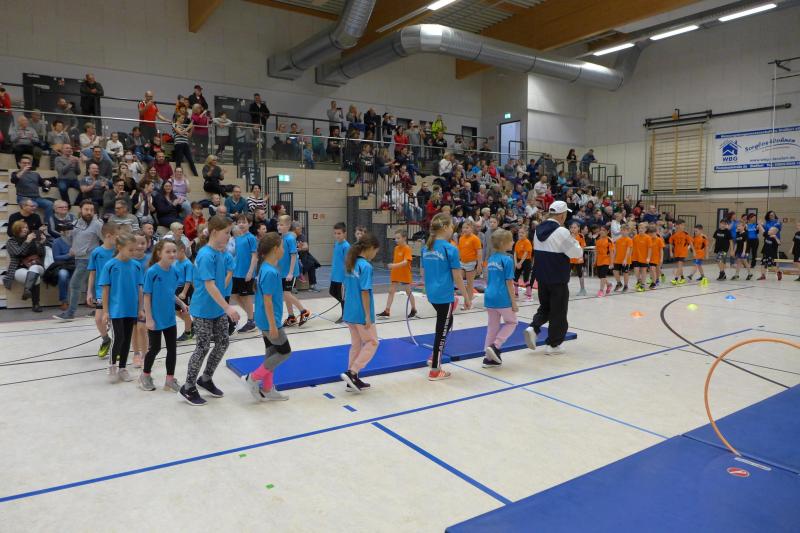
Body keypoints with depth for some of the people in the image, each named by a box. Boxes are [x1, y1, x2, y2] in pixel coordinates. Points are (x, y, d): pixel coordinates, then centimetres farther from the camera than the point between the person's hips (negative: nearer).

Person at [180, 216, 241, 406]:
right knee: (203, 347, -1)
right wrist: (228, 307, -31)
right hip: (203, 311, -8)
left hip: (218, 310, 8)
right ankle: (189, 387, 16)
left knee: (223, 343, 11)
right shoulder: (206, 255, -21)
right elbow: (209, 285, -27)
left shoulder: (220, 253, 5)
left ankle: (206, 379, 29)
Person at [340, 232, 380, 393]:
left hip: (350, 312, 8)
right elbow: (365, 292, -20)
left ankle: (353, 379, 19)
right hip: (361, 314, -8)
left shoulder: (350, 264, 7)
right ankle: (351, 372, -3)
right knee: (372, 342, 6)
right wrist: (368, 316, -16)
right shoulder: (366, 266, -18)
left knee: (356, 344, 15)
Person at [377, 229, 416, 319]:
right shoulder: (396, 248, 6)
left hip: (405, 275, -7)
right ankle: (387, 311, 5)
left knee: (409, 292, 8)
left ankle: (413, 310, 24)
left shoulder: (407, 249, -16)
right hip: (395, 274, 7)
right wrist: (392, 269, 15)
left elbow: (405, 262, -27)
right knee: (391, 291, 3)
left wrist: (395, 265, -38)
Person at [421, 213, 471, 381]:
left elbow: (423, 273, 11)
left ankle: (435, 357, 28)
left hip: (432, 294, 7)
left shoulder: (426, 247, 4)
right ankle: (435, 370, 13)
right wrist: (467, 297, -4)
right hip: (445, 295, -7)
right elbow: (457, 277, -13)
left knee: (446, 323, 26)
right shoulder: (450, 249, -15)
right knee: (442, 329, 4)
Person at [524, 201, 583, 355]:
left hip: (541, 277, 6)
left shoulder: (538, 229, 4)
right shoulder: (561, 232, -17)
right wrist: (575, 243, 7)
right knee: (558, 311, 6)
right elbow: (577, 253, -13)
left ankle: (533, 328, -1)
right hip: (558, 279, -6)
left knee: (545, 307, 21)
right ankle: (554, 344, 13)